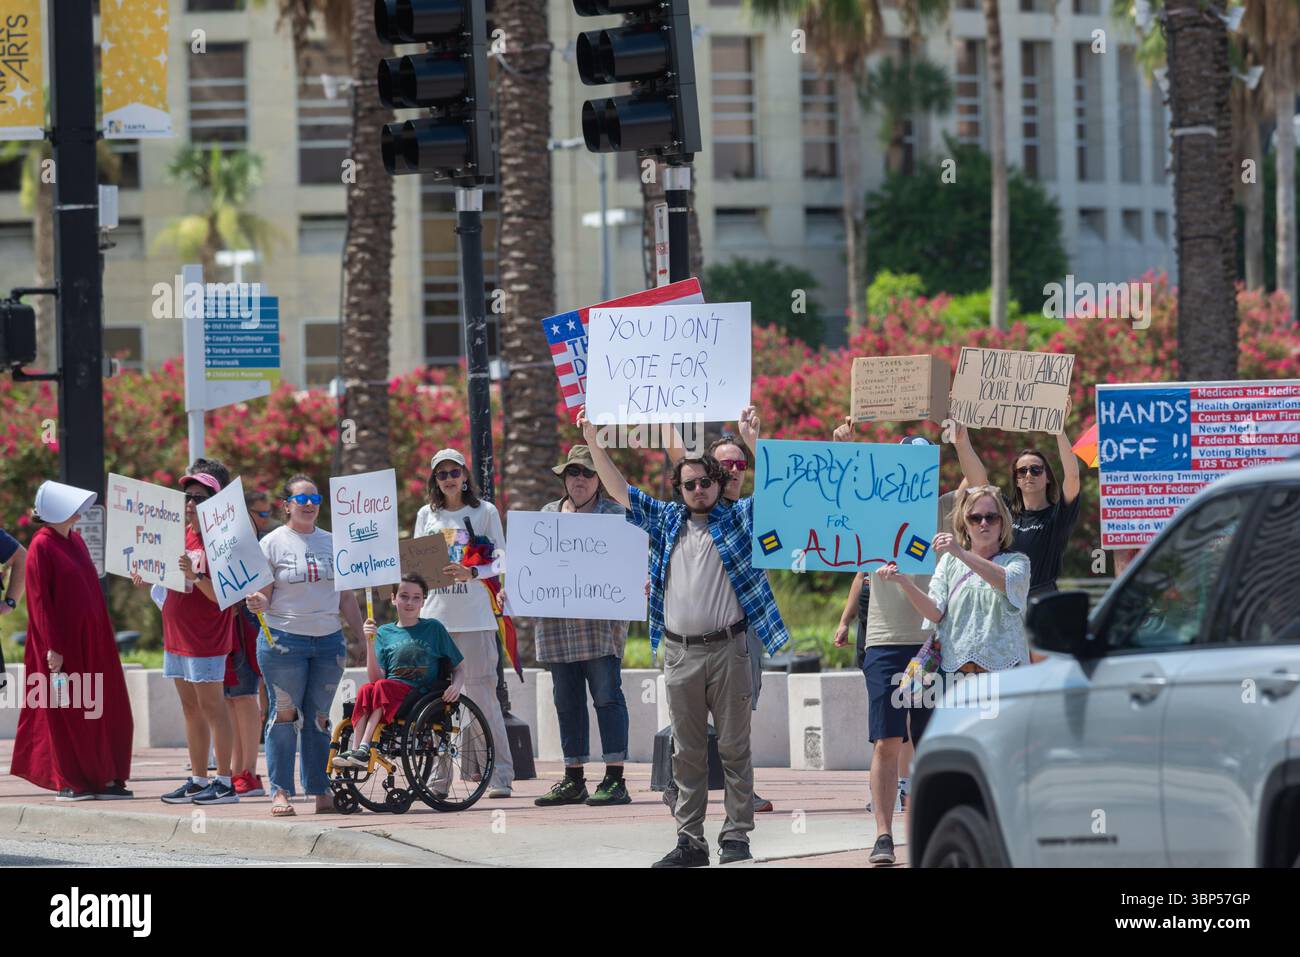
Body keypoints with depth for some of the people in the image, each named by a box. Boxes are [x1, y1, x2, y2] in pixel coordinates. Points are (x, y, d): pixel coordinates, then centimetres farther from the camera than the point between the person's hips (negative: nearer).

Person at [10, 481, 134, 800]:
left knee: (101, 711, 7)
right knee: (67, 713, -1)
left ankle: (103, 778, 11)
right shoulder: (42, 546, -11)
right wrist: (52, 648, -19)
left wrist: (105, 638, 17)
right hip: (63, 643, -8)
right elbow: (39, 600, -15)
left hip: (90, 641, 8)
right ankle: (69, 782, 6)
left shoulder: (75, 541, 12)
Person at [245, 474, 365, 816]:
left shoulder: (332, 544, 14)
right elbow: (263, 595, -3)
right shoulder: (272, 543, 1)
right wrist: (257, 603, -26)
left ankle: (321, 791, 8)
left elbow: (346, 597, 17)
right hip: (284, 640, -4)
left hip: (329, 640, 4)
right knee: (285, 714, -4)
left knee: (319, 717, 4)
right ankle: (280, 791, -1)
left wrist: (364, 635, 11)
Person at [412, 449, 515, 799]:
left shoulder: (485, 511, 5)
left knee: (482, 693, -6)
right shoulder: (426, 515, 15)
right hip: (435, 613, 3)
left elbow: (500, 560, 1)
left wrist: (471, 573, -17)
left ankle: (501, 775, -4)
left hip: (475, 616, -3)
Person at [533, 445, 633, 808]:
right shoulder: (548, 514, 19)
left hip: (601, 623, -5)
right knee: (567, 700, 7)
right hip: (557, 624, 5)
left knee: (607, 695, -8)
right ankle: (573, 780, 13)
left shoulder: (616, 514, 5)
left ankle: (615, 779, -7)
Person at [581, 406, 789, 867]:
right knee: (687, 751, 6)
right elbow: (620, 491, 15)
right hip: (680, 652, 4)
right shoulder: (666, 520, 13)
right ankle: (690, 840, 8)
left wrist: (752, 440, -20)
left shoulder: (739, 518, 3)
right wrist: (593, 442, 7)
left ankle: (737, 834, 2)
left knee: (734, 747, -1)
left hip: (727, 650, -4)